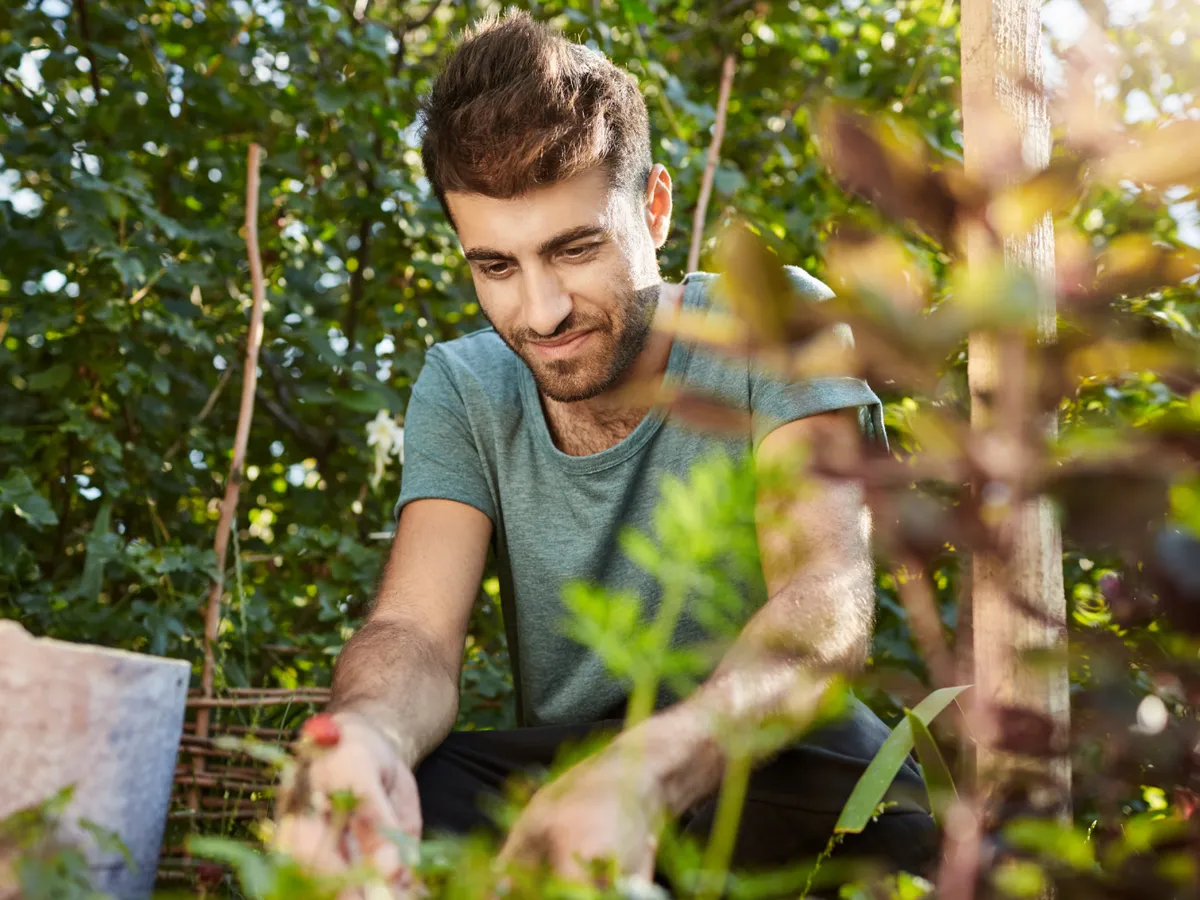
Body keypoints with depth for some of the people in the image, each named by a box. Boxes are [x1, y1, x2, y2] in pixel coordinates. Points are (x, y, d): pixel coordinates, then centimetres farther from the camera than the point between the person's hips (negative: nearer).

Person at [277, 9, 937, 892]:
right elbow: (415, 629, -13)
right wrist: (363, 730, -39)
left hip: (762, 767, -1)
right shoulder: (463, 390, -1)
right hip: (548, 778, 2)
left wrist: (644, 770, -46)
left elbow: (829, 600, -26)